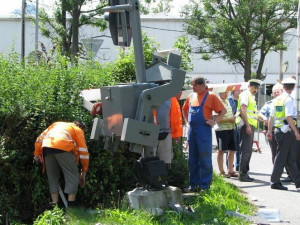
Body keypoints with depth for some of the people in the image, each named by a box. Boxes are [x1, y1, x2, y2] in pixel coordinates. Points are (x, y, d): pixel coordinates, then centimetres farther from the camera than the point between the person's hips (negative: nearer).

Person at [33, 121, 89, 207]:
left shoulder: (56, 124, 38)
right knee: (73, 177, 2)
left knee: (52, 179, 15)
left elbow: (40, 138, 27)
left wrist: (37, 154, 25)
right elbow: (83, 151, 16)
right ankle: (71, 207, -6)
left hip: (46, 147, 5)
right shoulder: (78, 130, 25)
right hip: (63, 148, -5)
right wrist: (84, 172, 17)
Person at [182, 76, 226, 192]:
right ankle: (194, 184, 17)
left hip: (204, 131, -6)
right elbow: (185, 110, 28)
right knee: (192, 160, 10)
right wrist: (188, 120, 15)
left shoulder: (210, 96, -4)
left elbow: (223, 111, -3)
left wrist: (214, 121, -11)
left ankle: (204, 186, 2)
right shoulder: (191, 96, 13)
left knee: (205, 160, -3)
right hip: (192, 130, 6)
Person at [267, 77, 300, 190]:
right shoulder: (289, 99, -13)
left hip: (278, 130, 8)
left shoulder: (277, 99, 11)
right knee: (281, 157, -2)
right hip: (287, 131, -8)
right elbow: (289, 117, -21)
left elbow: (271, 117, 14)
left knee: (291, 157, 13)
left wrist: (269, 131, 21)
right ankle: (275, 182, 1)